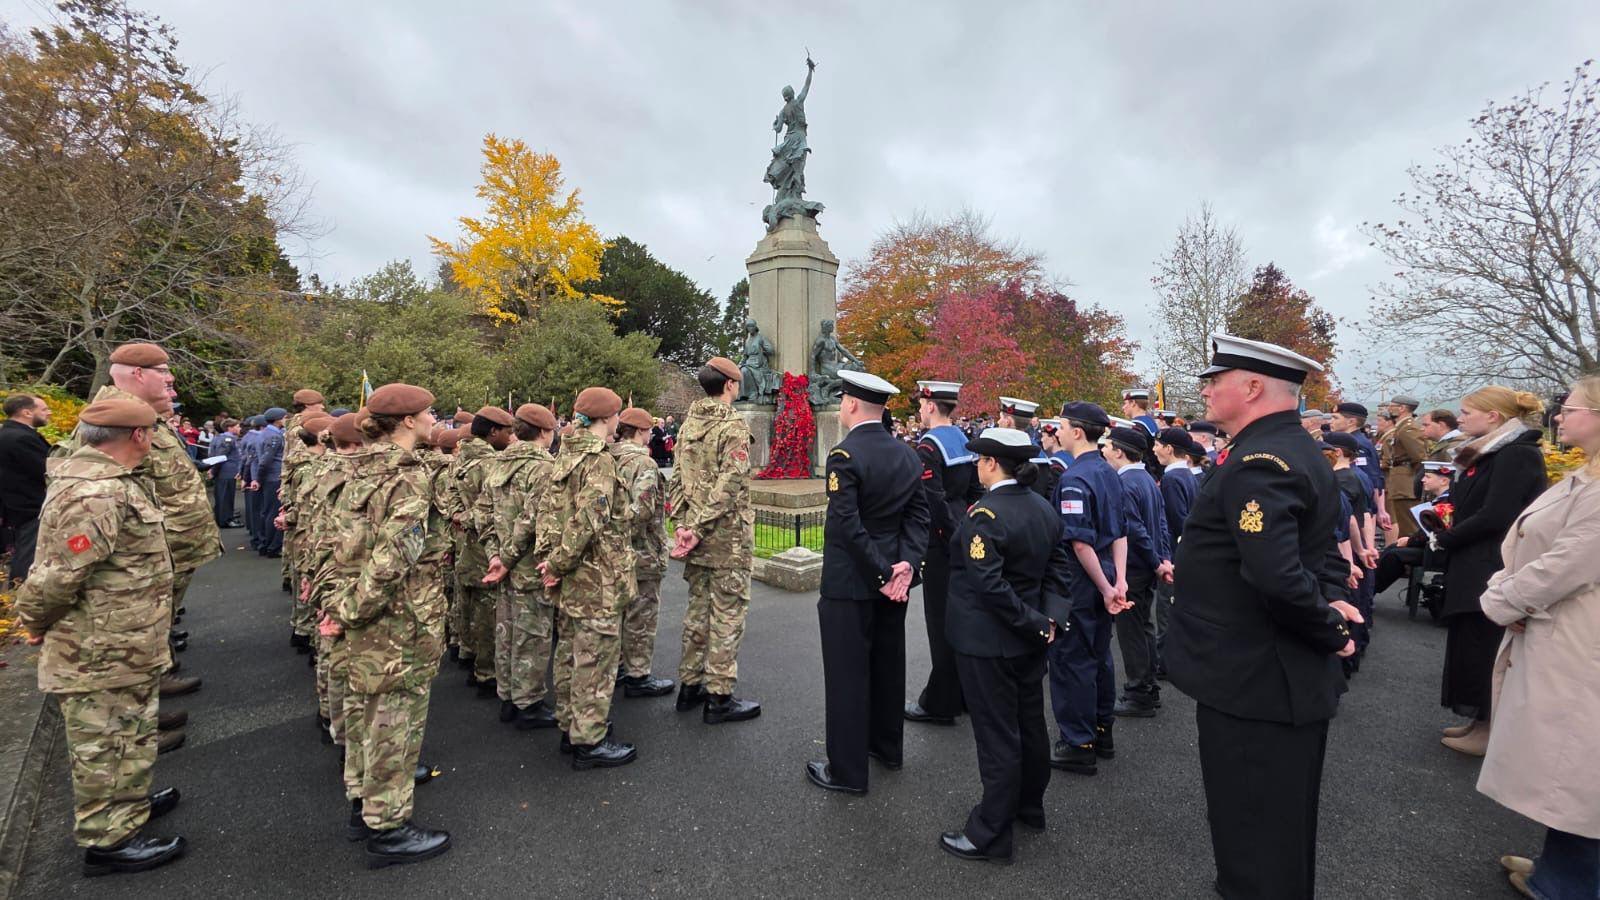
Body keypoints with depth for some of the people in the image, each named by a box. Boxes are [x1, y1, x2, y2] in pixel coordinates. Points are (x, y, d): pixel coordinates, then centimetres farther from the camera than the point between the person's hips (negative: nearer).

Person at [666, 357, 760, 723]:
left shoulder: (688, 424, 9)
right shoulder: (733, 425, -13)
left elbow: (677, 478, 9)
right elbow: (729, 485, -21)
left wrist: (684, 523, 8)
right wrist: (700, 529, -17)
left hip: (695, 531, 8)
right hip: (727, 536, -7)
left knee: (697, 606, 17)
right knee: (727, 613, 2)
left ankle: (690, 686, 29)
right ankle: (718, 697, 11)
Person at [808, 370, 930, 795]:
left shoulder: (845, 455, -18)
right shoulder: (907, 455, 4)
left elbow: (848, 524, -23)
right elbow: (919, 514, 1)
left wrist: (881, 573, -17)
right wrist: (906, 564, -7)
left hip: (850, 582, -7)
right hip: (894, 577, 7)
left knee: (847, 673, 4)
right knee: (888, 662, 20)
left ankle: (847, 770, 16)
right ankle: (887, 745, 38)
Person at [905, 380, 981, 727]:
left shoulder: (928, 446, -16)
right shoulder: (964, 441, 10)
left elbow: (933, 500, -22)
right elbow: (975, 490, 14)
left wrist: (951, 534, -12)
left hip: (941, 541, -8)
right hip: (963, 538, 9)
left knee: (941, 619, -1)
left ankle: (939, 703, 10)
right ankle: (964, 692, 29)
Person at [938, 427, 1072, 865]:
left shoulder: (985, 514, -22)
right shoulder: (1045, 508, 3)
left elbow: (989, 585, -27)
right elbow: (1057, 569, 6)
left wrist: (1036, 624, -18)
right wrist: (1048, 618, -2)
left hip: (987, 643, -8)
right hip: (1028, 643, 8)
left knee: (997, 735, 3)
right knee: (1030, 723, 21)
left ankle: (991, 834, 18)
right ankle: (1029, 807, 41)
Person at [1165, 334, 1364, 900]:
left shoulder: (1257, 462, -24)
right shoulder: (1298, 450, 10)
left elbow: (1276, 577, -34)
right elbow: (1324, 549, 19)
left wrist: (1329, 631, -17)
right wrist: (1331, 603, 2)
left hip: (1252, 685, -10)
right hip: (1288, 681, 10)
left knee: (1256, 852, 7)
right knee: (1283, 832, 26)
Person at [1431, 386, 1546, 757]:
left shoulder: (1519, 455, -14)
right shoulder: (1488, 454, 14)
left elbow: (1494, 517, -21)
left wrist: (1445, 540, -11)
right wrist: (1444, 527, -1)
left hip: (1493, 571, -9)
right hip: (1474, 569, 9)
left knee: (1484, 649, 0)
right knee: (1469, 645, 14)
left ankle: (1491, 732, 11)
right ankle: (1481, 720, 25)